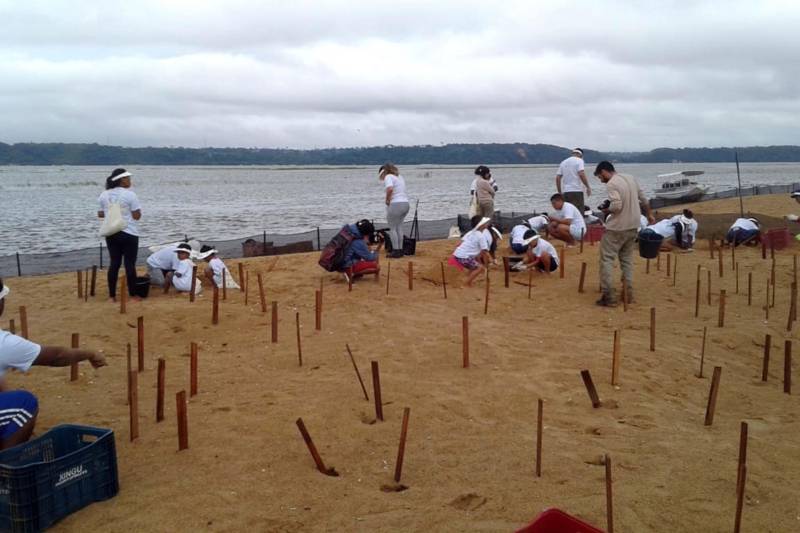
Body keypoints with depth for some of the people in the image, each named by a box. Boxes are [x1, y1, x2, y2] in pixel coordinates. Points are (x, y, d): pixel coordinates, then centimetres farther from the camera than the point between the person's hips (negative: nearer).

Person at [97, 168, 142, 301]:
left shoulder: (104, 195, 5)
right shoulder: (130, 194, -13)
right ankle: (133, 295, 5)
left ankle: (112, 295, 12)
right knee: (130, 264, 0)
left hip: (111, 233, 5)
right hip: (129, 233, -5)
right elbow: (137, 216, -13)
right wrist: (138, 210, 7)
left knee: (114, 263, 10)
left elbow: (100, 214, 11)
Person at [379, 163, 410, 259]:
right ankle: (400, 249, 20)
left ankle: (396, 251, 3)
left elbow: (390, 189, -26)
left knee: (392, 228, 2)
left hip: (396, 204, -8)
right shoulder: (399, 176, 20)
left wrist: (387, 200, -13)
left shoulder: (388, 177, -7)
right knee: (399, 227, 17)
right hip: (405, 203, 8)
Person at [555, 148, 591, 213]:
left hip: (565, 192, 6)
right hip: (576, 191, -6)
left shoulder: (563, 162, 18)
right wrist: (588, 187, -8)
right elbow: (581, 174, -14)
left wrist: (560, 193, 20)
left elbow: (557, 178, 14)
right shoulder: (579, 160, 0)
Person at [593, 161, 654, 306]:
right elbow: (644, 199, 18)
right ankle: (629, 293, 18)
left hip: (617, 228, -8)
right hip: (633, 226, 8)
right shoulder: (631, 178, 10)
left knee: (607, 259, -2)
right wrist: (649, 215, 32)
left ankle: (609, 297, -6)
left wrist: (606, 210, -5)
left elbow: (616, 206, -26)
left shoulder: (612, 184, -15)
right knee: (627, 259, 18)